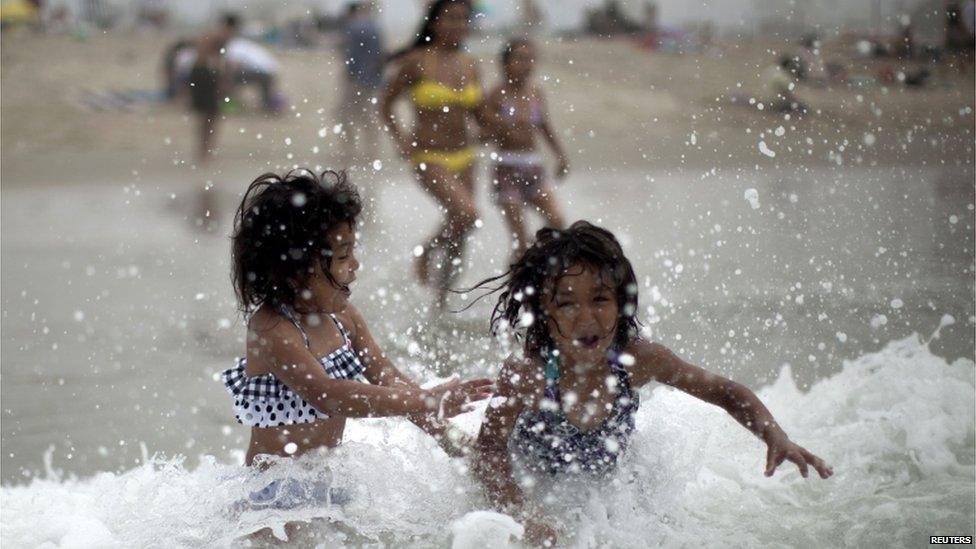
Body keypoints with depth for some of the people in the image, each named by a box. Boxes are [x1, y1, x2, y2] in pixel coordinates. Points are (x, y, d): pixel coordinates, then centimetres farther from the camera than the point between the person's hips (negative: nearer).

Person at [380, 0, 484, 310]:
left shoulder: (469, 66, 7)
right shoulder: (418, 62, -7)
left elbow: (478, 112, 18)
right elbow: (386, 104, 0)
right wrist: (399, 139, -10)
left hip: (463, 156, 6)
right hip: (428, 157, -6)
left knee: (457, 237, 8)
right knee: (466, 214, -25)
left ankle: (440, 302, 23)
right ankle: (427, 251, 3)